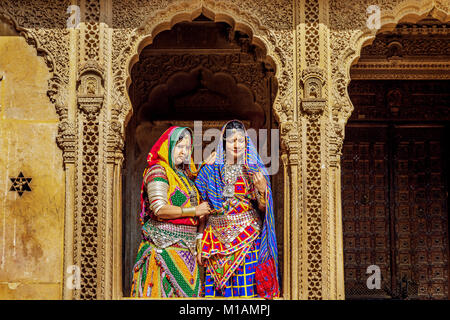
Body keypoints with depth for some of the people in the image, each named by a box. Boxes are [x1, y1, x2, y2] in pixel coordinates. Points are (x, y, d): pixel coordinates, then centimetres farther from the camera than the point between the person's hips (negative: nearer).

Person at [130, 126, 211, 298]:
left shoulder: (184, 174, 19)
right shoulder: (158, 171, -5)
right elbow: (160, 210, -17)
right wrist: (195, 211, -9)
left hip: (186, 246, 7)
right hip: (165, 245, -7)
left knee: (186, 290, 4)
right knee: (164, 289, -9)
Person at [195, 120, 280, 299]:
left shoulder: (254, 171, 6)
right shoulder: (210, 170, 6)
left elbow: (262, 208, 3)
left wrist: (262, 190, -17)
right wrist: (199, 243, 1)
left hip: (248, 242, -1)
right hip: (218, 242, 1)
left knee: (247, 289, -7)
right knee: (218, 291, -3)